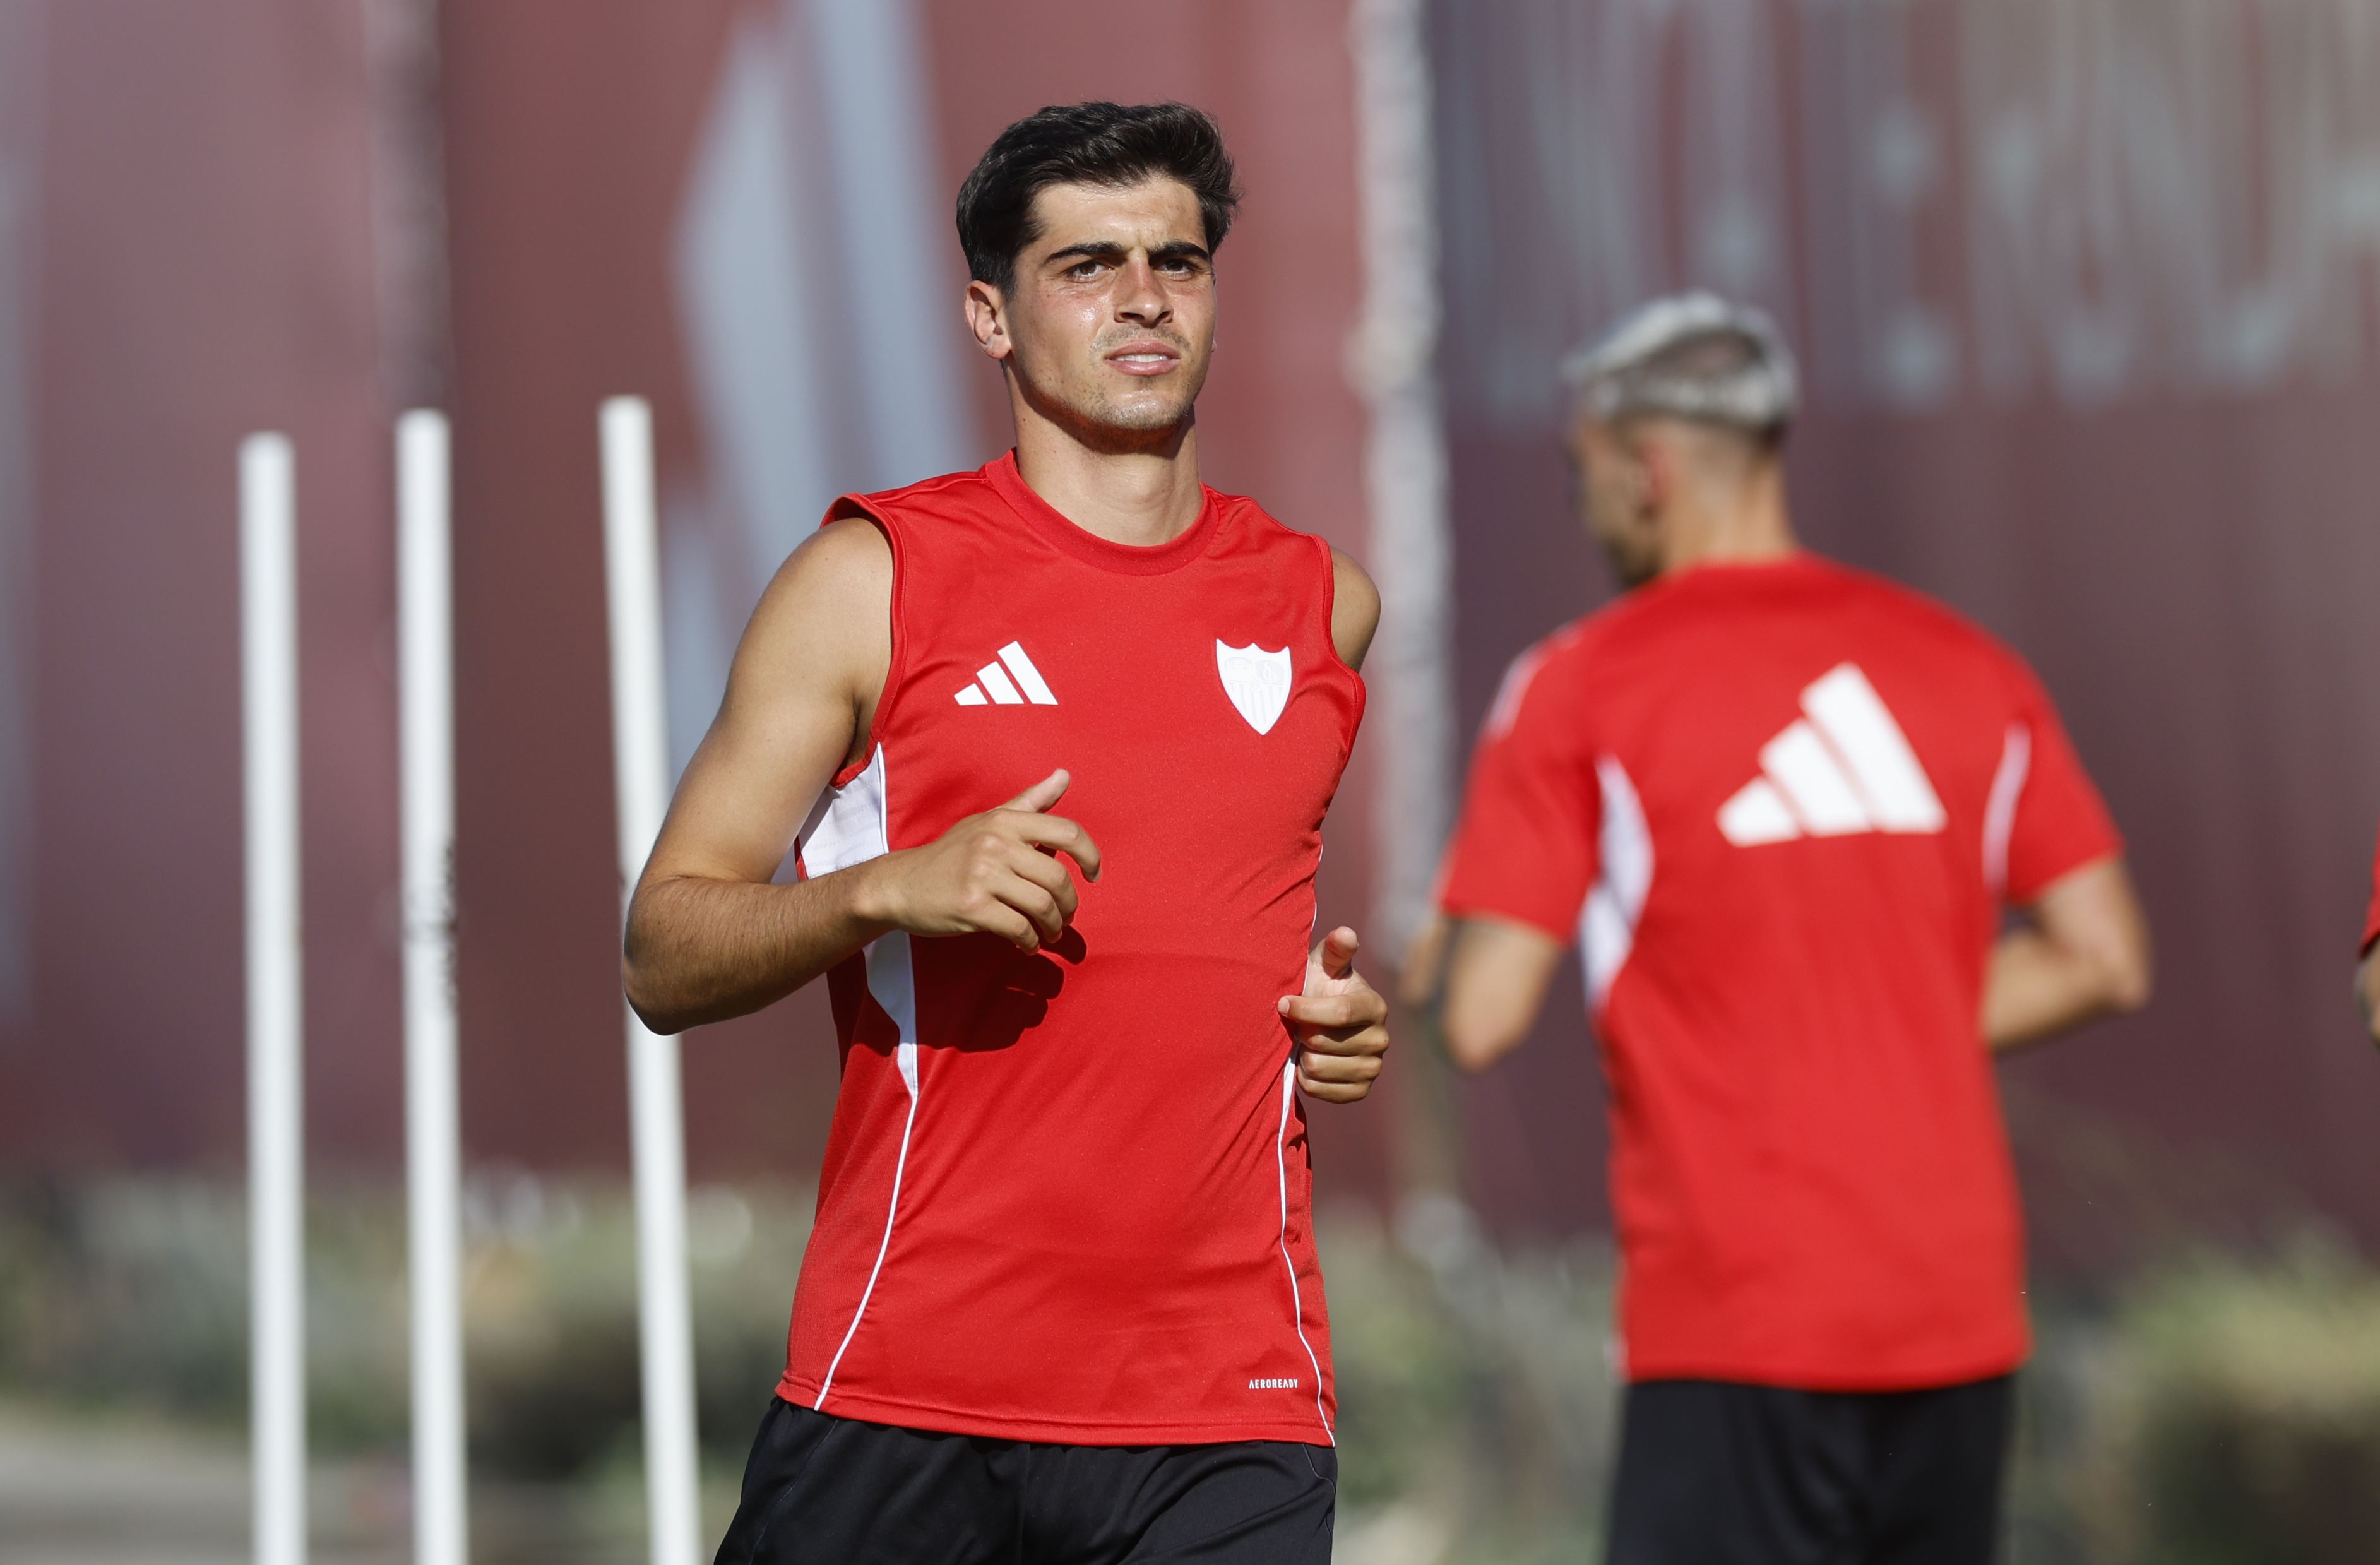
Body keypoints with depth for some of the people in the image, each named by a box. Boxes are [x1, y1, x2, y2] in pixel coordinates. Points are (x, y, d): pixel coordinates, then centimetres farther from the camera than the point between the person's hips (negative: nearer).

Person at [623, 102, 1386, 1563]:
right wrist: (890, 891, -17)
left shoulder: (1326, 606, 13)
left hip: (1230, 1415, 2)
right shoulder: (875, 577, 3)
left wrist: (1345, 1009, 11)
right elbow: (664, 957, 1)